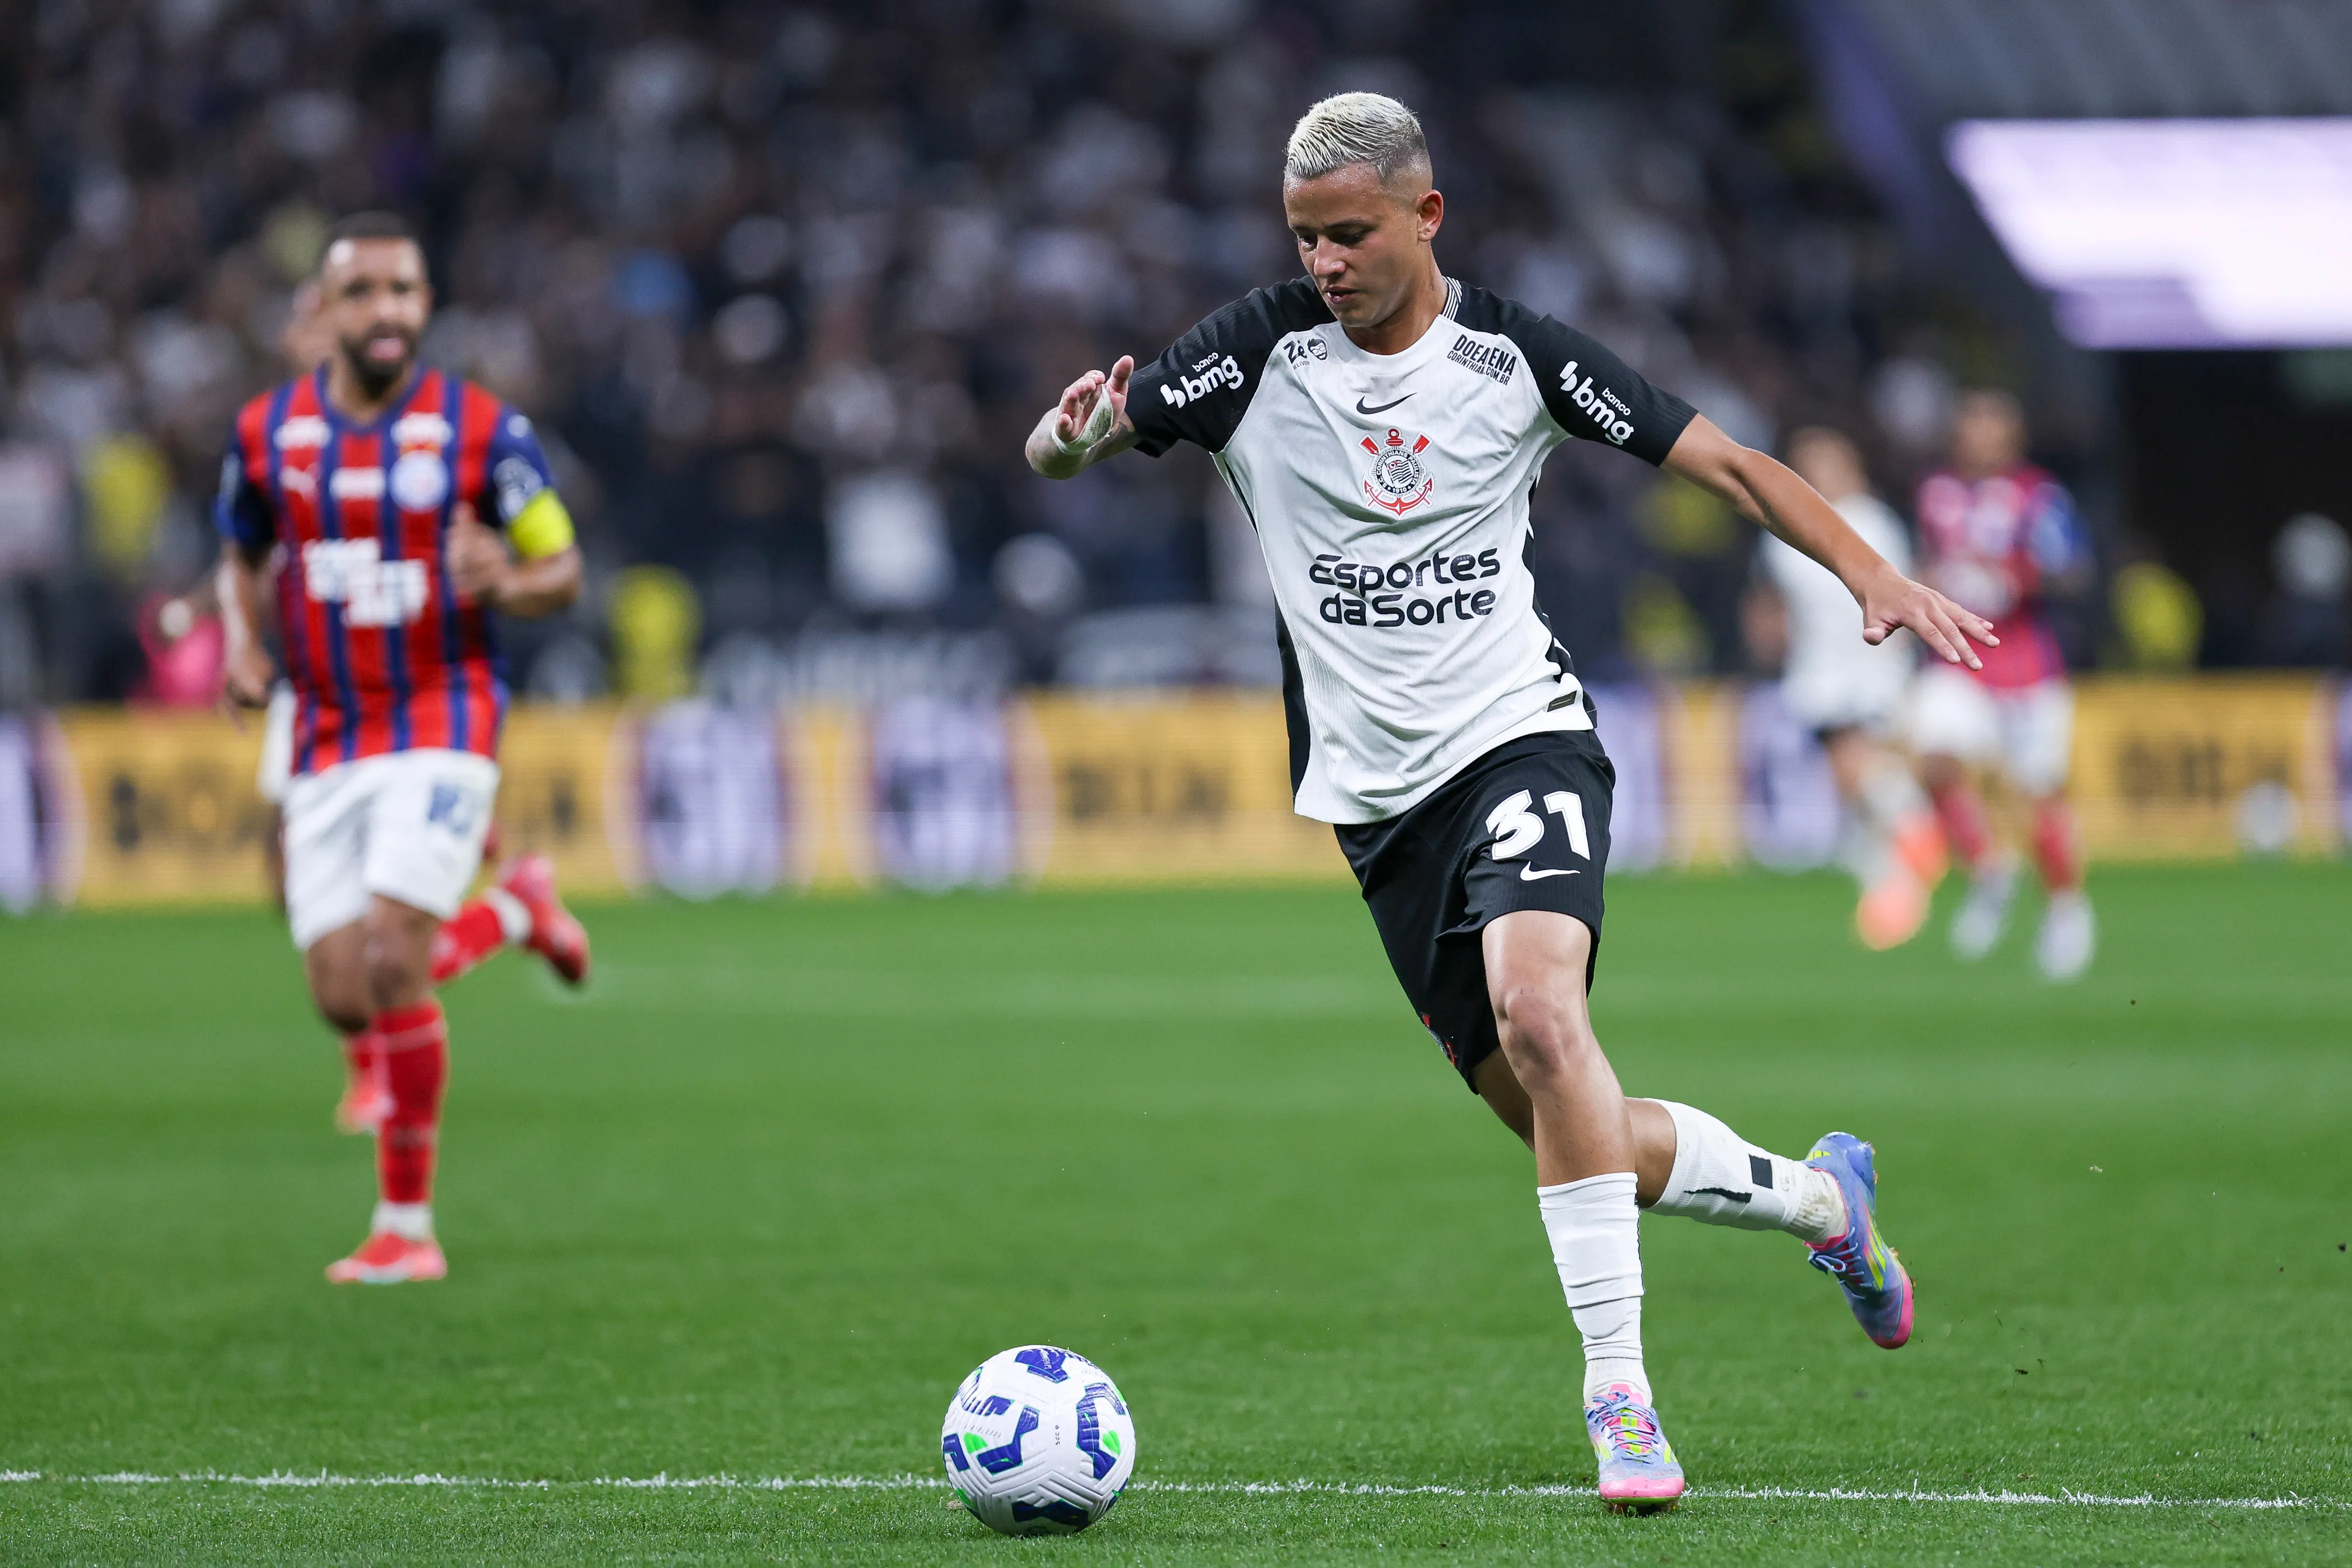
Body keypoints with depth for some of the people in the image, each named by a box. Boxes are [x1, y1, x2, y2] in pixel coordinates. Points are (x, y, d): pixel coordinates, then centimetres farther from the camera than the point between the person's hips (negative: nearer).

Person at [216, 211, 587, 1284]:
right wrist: (243, 643, -1)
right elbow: (243, 557, 19)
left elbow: (562, 569, 1)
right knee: (342, 998, 0)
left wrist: (509, 584, -22)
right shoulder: (267, 432, 3)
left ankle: (407, 1224, -6)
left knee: (391, 963, -18)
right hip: (327, 742, 4)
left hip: (442, 724, -4)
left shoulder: (485, 431, -7)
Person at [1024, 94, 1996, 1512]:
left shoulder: (1514, 353, -3)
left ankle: (1621, 1393, -27)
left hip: (1519, 736, -2)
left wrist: (1873, 575, -10)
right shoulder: (1264, 352, -2)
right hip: (1375, 792, 3)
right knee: (1578, 1141, 4)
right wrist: (1070, 438, -28)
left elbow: (1722, 463, 2)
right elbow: (1062, 450, -4)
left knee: (1536, 1005, -31)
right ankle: (1822, 1197, 32)